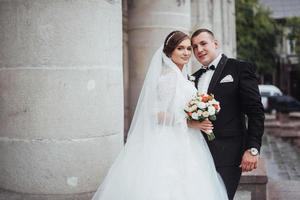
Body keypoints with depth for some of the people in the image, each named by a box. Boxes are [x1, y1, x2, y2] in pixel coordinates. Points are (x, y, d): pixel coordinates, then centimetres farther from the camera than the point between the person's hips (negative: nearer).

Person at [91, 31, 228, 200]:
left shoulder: (181, 77, 16)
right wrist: (189, 121, -18)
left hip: (184, 145, 9)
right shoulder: (169, 76, -12)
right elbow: (157, 114, -18)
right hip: (172, 144, -9)